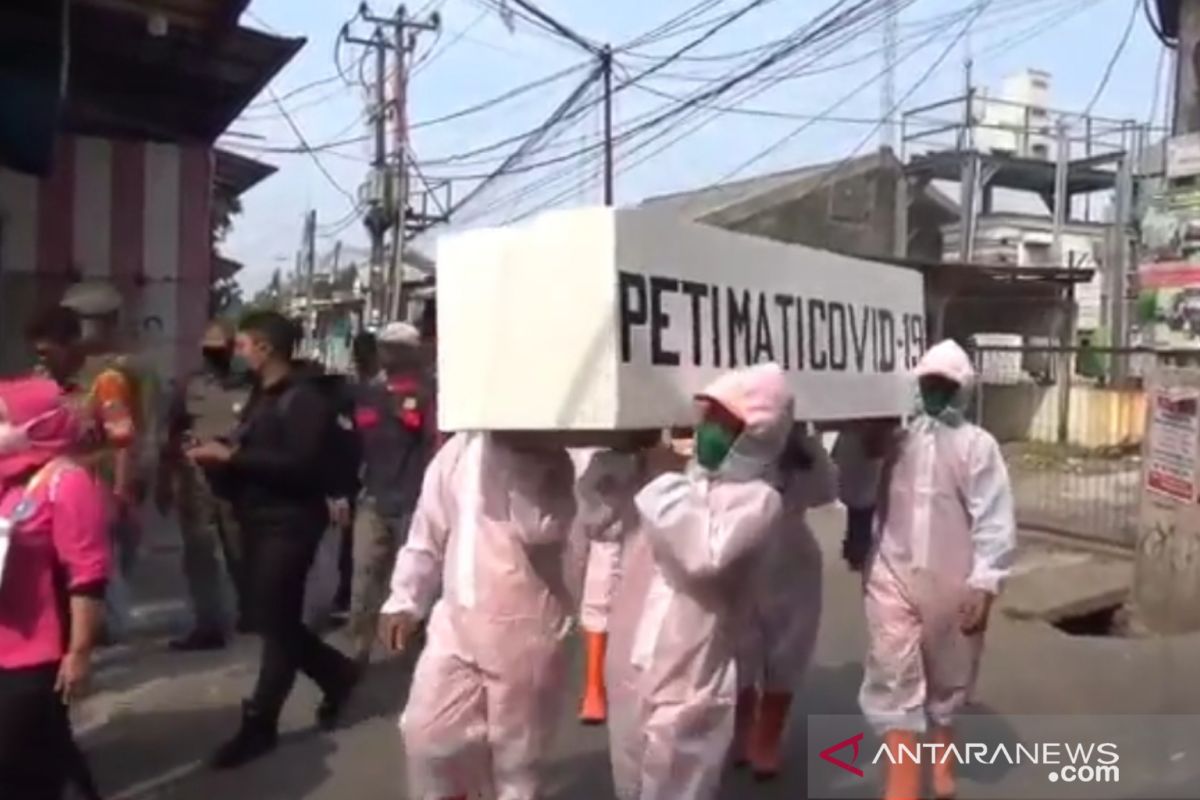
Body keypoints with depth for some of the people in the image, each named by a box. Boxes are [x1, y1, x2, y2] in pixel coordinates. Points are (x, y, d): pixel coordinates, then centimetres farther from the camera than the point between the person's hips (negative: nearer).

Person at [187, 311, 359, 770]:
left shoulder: (304, 399, -13)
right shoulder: (260, 397, 14)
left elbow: (300, 465, -24)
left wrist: (231, 456, -21)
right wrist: (218, 458, -1)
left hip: (290, 524, -9)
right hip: (260, 522, 9)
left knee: (275, 622, -2)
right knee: (273, 619, 13)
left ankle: (258, 725, 9)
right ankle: (336, 674, 31)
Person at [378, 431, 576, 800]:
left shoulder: (553, 461, -10)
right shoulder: (458, 450, 1)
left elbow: (540, 528, -27)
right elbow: (428, 530, 10)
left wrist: (510, 463, -25)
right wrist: (404, 600, 11)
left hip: (525, 634, -4)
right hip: (456, 623, 4)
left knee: (517, 756, 10)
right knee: (427, 735, 9)